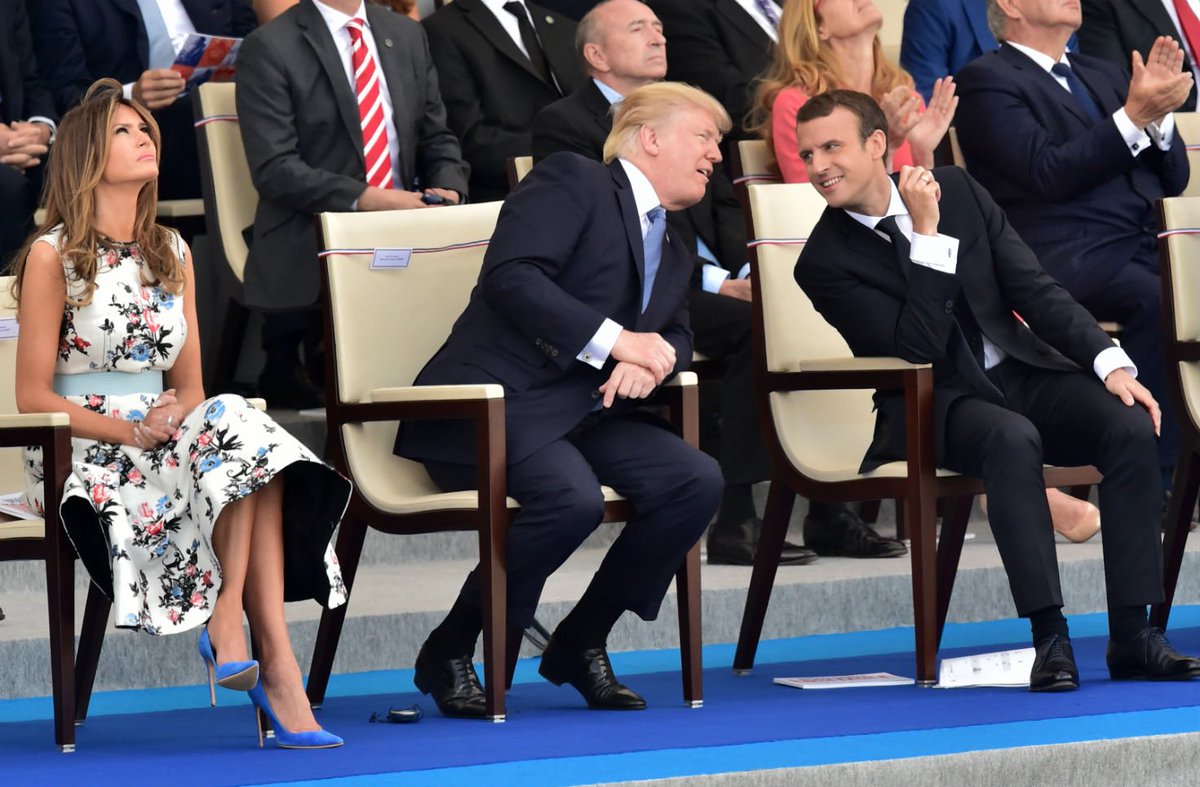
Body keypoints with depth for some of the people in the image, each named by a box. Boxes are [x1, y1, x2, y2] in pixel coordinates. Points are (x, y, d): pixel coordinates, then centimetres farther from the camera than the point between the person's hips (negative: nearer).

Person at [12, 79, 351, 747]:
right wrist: (130, 430, -17)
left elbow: (190, 385, 15)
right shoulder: (53, 256, -3)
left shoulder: (173, 254, 15)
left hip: (160, 441, 5)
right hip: (84, 456, -5)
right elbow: (33, 396, -6)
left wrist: (177, 415, -9)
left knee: (240, 428, -29)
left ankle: (229, 621, -34)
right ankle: (275, 662, -32)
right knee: (235, 426, -30)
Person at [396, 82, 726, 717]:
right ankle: (449, 652, -14)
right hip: (496, 401, -8)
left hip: (587, 412, 8)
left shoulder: (672, 252, 25)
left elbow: (676, 336, 25)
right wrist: (615, 340, -19)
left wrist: (652, 362, -2)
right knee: (572, 497, -34)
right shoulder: (572, 181, -3)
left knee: (696, 481, -15)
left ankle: (580, 643, 0)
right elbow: (511, 276, -16)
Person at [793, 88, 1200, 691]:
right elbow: (916, 350, -17)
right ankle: (1050, 637, -38)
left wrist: (1110, 363, -10)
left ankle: (1131, 637, -24)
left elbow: (1034, 289, 3)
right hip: (937, 408, -4)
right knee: (1012, 438, -38)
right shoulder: (824, 262, -8)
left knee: (1132, 426, -23)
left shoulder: (956, 189, 4)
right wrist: (927, 235, -21)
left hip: (1022, 372, 4)